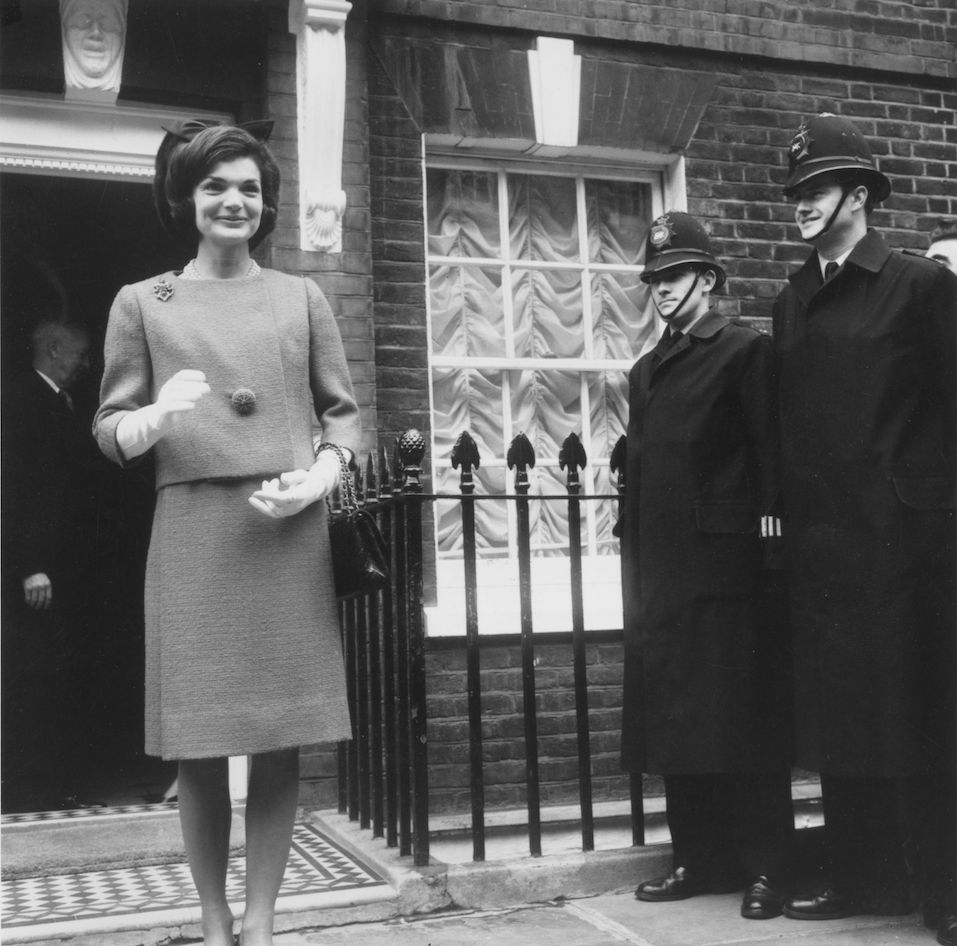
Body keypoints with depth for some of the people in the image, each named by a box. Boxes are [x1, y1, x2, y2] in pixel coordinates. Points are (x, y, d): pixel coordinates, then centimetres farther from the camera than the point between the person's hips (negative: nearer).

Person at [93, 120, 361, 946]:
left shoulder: (302, 298, 11)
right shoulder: (142, 303, 8)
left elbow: (343, 411, 12)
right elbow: (110, 430, 6)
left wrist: (321, 475, -6)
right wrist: (157, 415, -15)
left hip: (290, 532, 1)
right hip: (192, 534, -1)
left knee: (280, 738, 2)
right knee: (199, 741, 1)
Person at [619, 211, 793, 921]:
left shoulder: (746, 352, 0)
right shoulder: (646, 371, 19)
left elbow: (770, 456, -6)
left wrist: (769, 533, -14)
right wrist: (635, 563, 12)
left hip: (728, 566, -6)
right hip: (663, 570, 6)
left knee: (744, 721, -1)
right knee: (676, 722, 8)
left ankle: (766, 869, 8)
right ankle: (698, 860, 18)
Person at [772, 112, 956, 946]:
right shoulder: (792, 302, 13)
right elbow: (791, 417, 13)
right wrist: (788, 508, 6)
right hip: (820, 540, 6)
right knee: (841, 717, 10)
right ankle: (864, 878, 22)